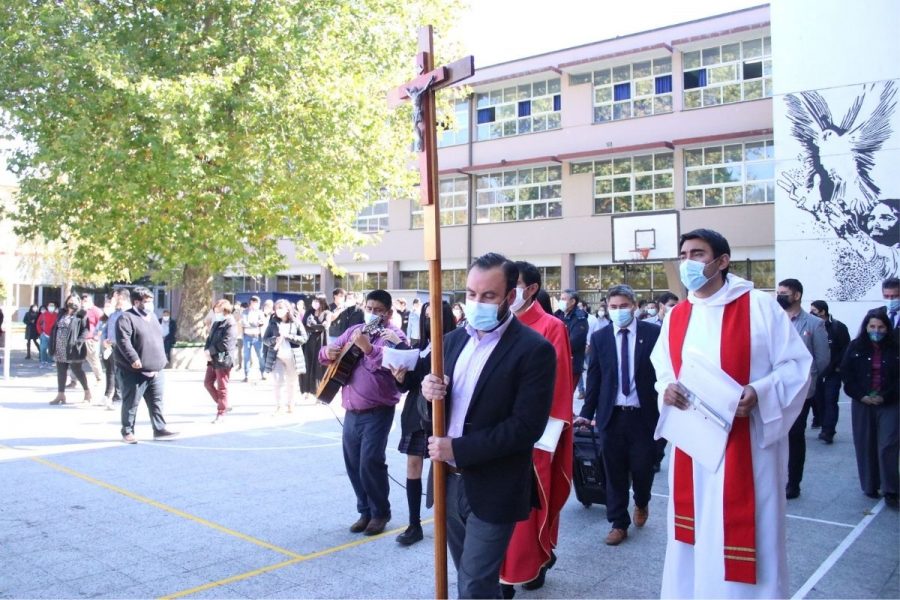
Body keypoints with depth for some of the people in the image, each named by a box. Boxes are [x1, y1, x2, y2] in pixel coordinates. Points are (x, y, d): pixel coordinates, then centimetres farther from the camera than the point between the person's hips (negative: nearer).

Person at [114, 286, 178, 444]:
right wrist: (133, 358, -29)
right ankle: (127, 431, 13)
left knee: (156, 401, 9)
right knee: (131, 403, 2)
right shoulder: (126, 318, -10)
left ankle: (160, 430, 14)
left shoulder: (152, 317, 17)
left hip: (155, 370, 8)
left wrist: (162, 359, 21)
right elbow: (123, 341, -21)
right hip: (134, 371, -8)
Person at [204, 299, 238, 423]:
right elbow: (209, 338, 15)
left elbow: (225, 343, -21)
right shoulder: (216, 323, 15)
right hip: (213, 359, 9)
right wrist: (206, 350, -4)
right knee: (208, 383, 14)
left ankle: (221, 413, 9)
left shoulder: (230, 325, -13)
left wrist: (210, 351, -16)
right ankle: (221, 404, 29)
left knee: (222, 388, 0)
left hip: (223, 360, -9)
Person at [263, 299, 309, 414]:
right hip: (277, 356, 0)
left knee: (291, 382, 10)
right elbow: (265, 339, 3)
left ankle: (290, 404, 24)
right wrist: (275, 340, -17)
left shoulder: (296, 322, 0)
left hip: (292, 356, 0)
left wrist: (289, 336, -15)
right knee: (277, 381, -6)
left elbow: (304, 338, -4)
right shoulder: (273, 322, 3)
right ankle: (278, 406, 6)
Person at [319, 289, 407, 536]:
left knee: (370, 461, -12)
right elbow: (327, 353, 18)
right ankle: (365, 511, 25)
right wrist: (328, 352, -5)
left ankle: (380, 512, 7)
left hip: (377, 412, -6)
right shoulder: (354, 331, 13)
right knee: (353, 463, 10)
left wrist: (368, 348, -33)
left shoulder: (393, 336, -6)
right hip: (352, 412, 6)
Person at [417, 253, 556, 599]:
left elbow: (527, 426, -20)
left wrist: (458, 449, -20)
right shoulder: (454, 339, 7)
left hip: (492, 489, -6)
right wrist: (430, 393, -12)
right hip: (450, 480, 7)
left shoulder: (534, 349, -14)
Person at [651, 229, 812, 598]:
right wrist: (667, 389, -9)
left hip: (745, 445, -4)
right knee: (694, 531, 13)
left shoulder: (760, 307, -7)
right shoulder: (675, 317, 7)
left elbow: (797, 365, -7)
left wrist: (759, 393, -23)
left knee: (740, 531, 2)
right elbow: (661, 370, 14)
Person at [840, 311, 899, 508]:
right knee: (865, 446, 6)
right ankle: (870, 487, 18)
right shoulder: (856, 347, 2)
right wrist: (860, 395, -8)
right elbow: (846, 373, 1)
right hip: (862, 403, 2)